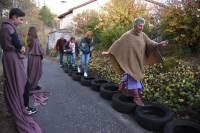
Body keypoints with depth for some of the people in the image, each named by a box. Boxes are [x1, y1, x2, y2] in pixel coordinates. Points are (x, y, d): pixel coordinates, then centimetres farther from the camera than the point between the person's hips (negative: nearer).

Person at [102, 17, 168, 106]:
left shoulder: (143, 35, 4)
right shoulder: (127, 35, -12)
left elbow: (150, 43, -4)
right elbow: (117, 44, -11)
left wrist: (159, 44, -23)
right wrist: (109, 52, -14)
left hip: (138, 61, 6)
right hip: (130, 61, -6)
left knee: (129, 76, 17)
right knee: (133, 77, -6)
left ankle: (120, 89, 39)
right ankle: (136, 97, 2)